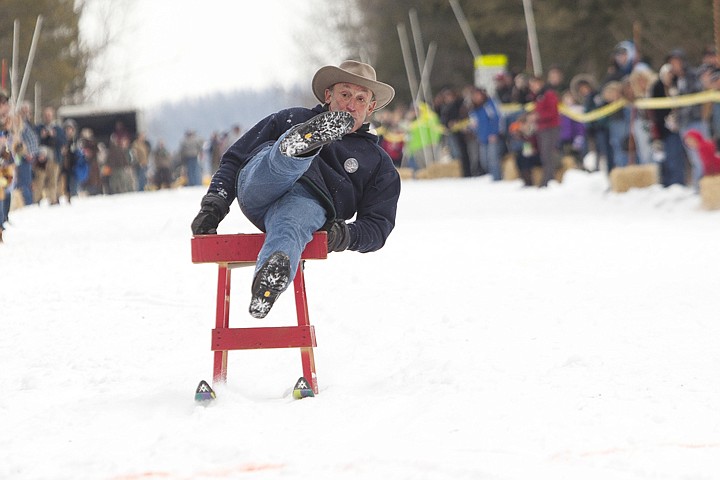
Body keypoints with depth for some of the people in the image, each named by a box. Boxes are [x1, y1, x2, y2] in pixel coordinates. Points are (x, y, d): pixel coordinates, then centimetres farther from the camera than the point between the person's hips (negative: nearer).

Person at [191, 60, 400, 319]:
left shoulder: (379, 164, 31)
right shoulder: (291, 120, 34)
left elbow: (379, 225, 19)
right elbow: (234, 159, 28)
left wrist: (347, 235, -5)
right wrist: (214, 205, 10)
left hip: (308, 204, -3)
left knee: (290, 225, -42)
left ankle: (270, 278, -74)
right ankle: (298, 145, -69)